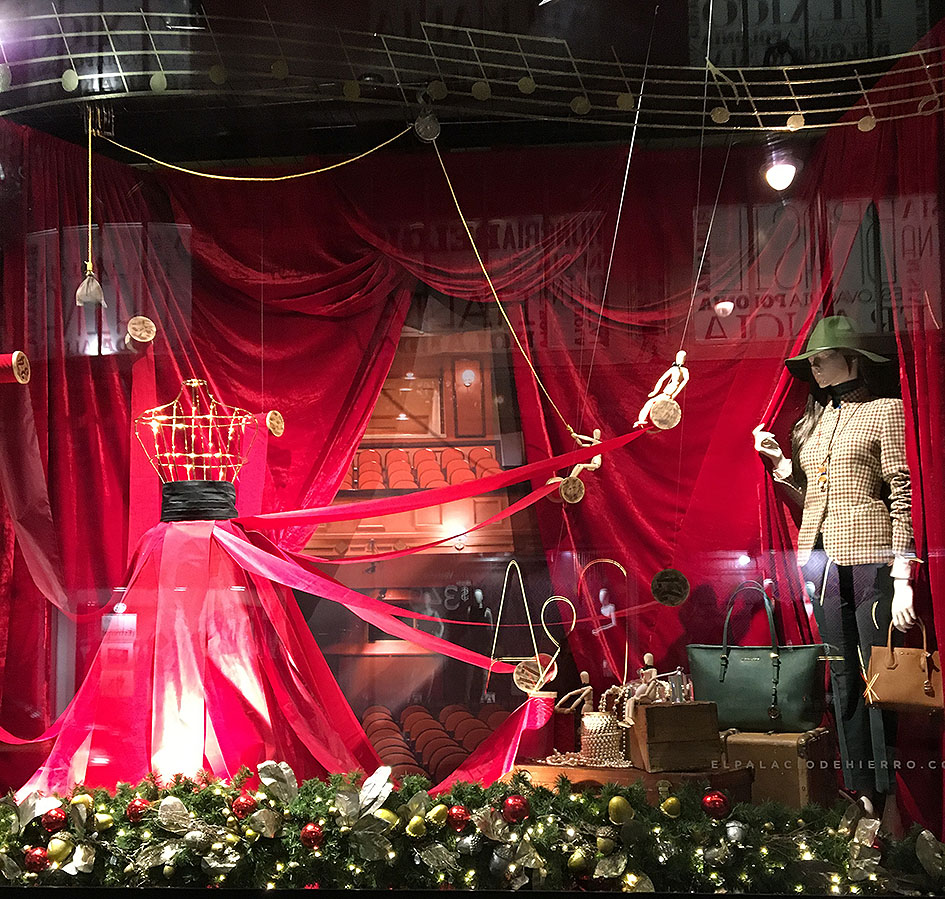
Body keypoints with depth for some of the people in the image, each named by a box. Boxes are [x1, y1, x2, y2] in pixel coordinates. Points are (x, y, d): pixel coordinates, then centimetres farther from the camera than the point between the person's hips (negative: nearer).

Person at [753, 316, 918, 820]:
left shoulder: (883, 411, 1)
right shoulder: (808, 423, 16)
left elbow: (902, 494, -5)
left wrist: (902, 579, -12)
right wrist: (781, 465, 1)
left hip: (869, 555, -5)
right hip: (820, 558, 6)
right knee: (843, 677, 8)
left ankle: (892, 796, 2)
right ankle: (860, 792, 15)